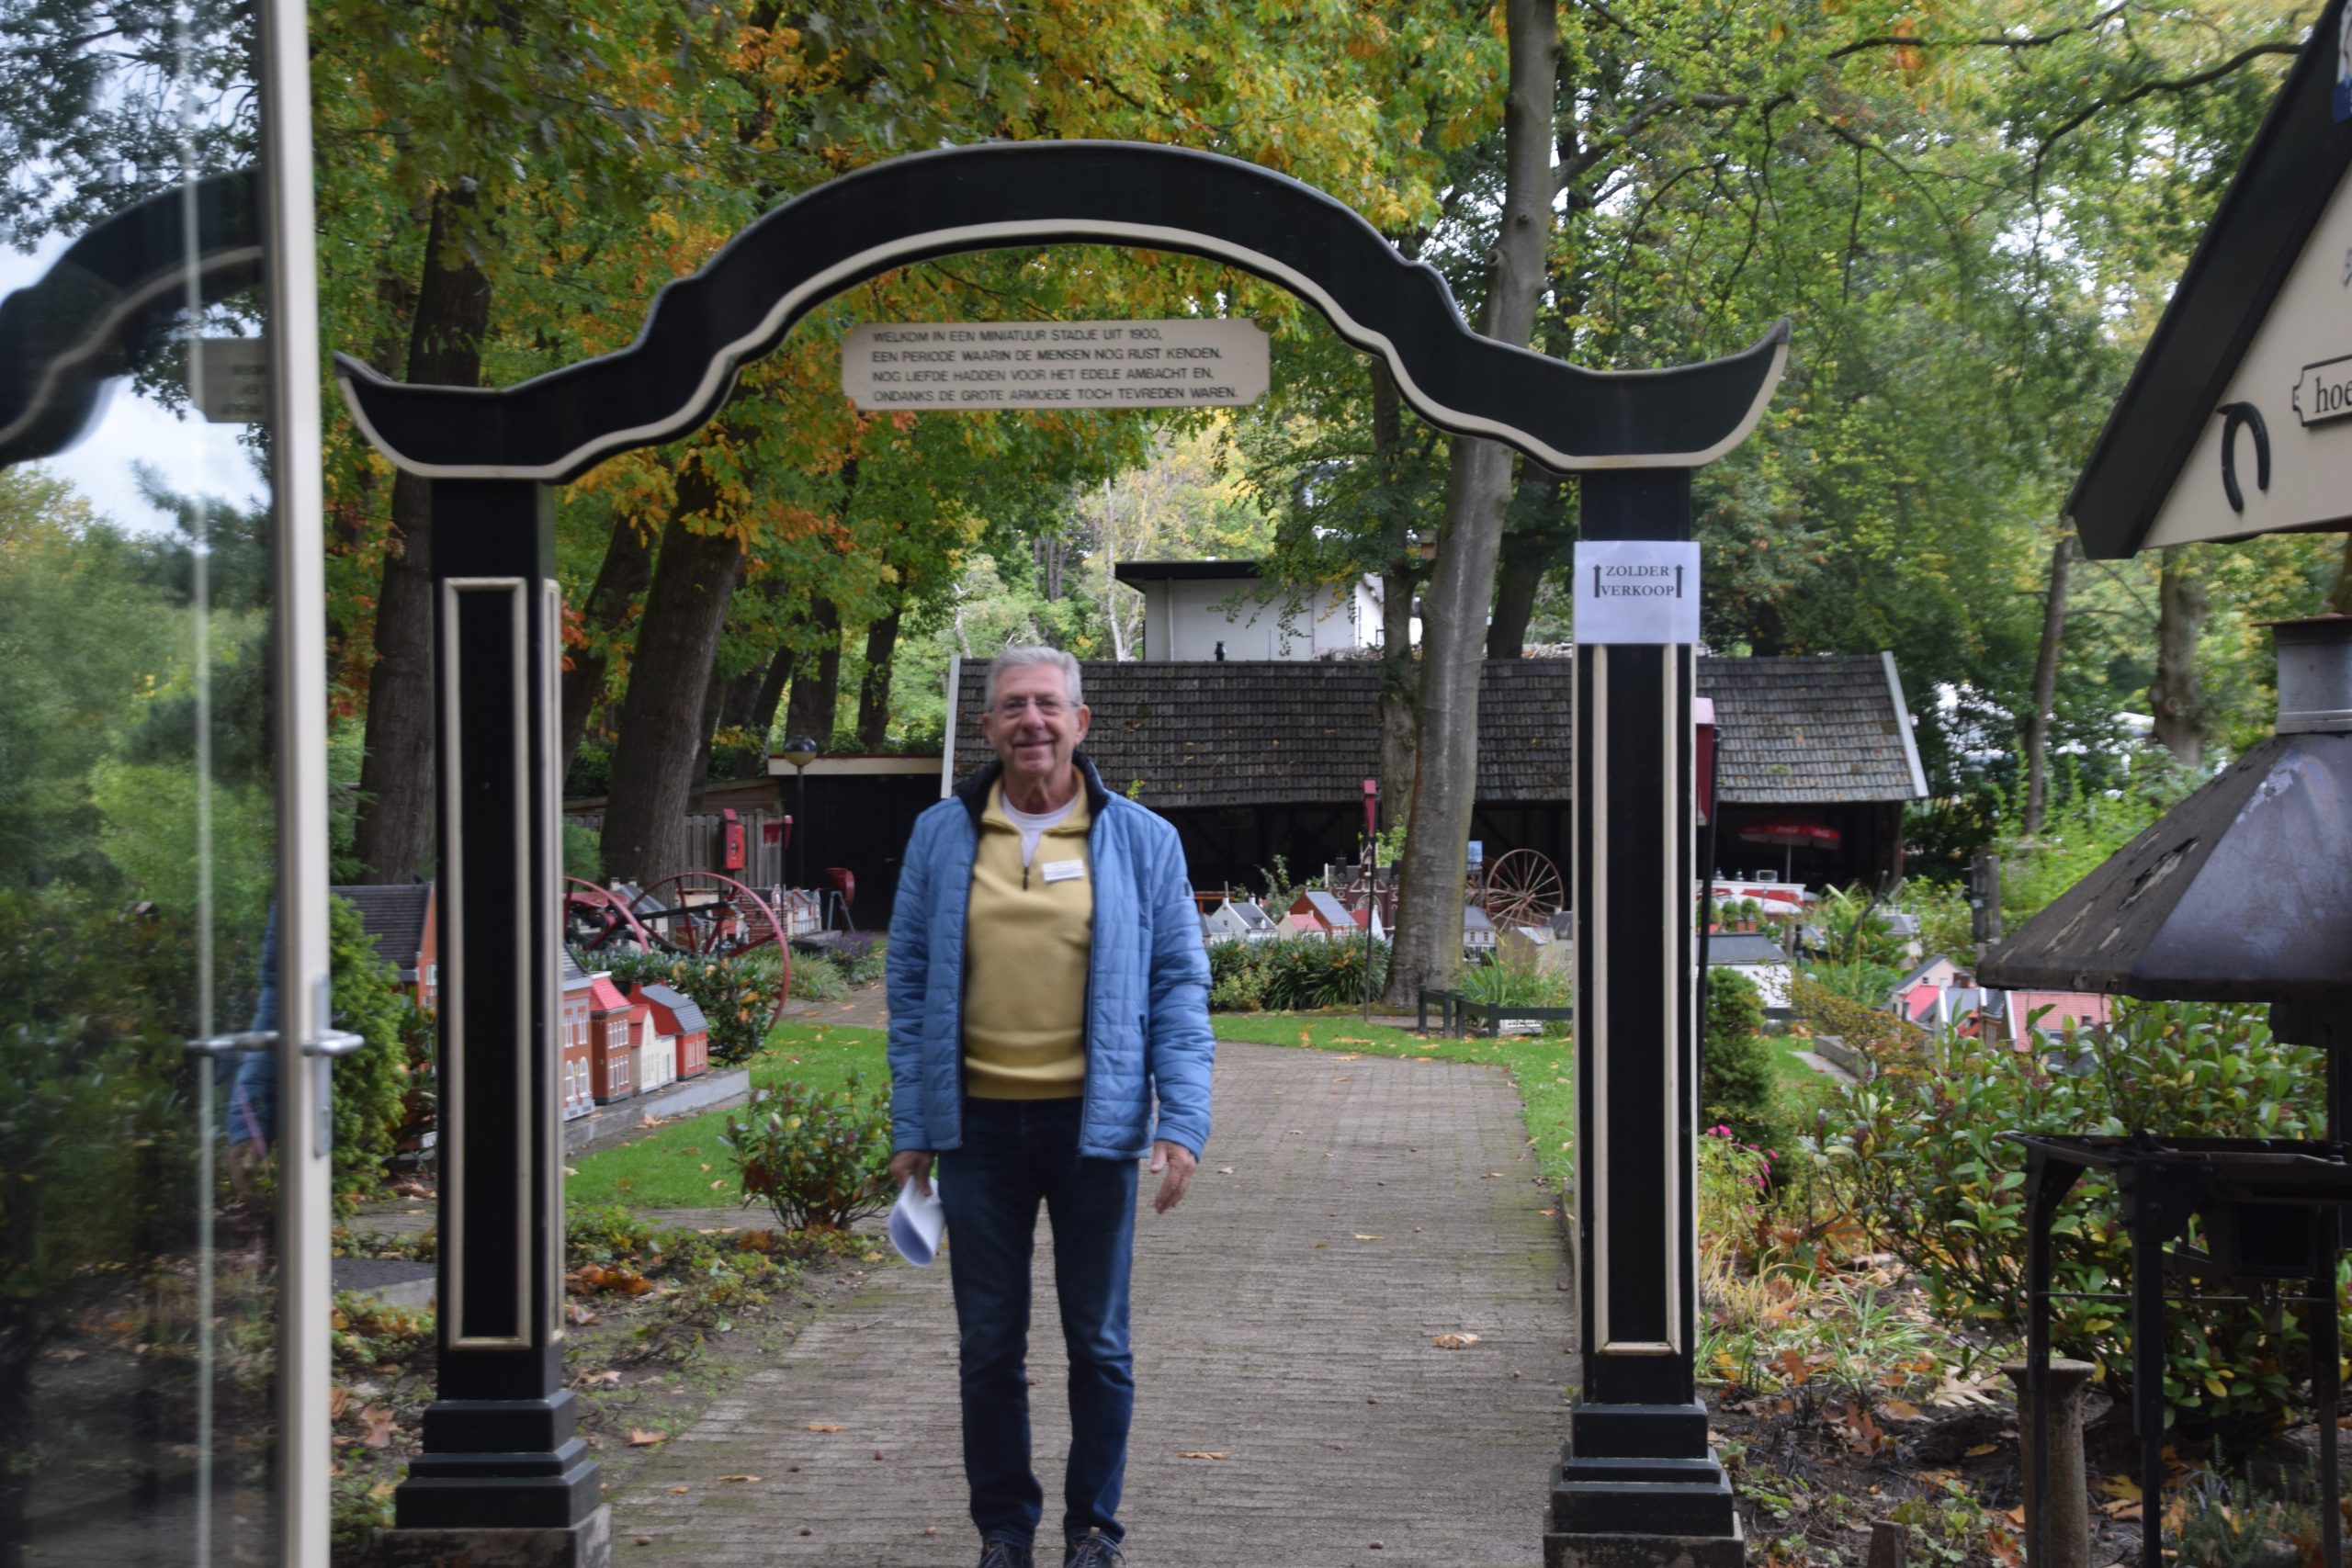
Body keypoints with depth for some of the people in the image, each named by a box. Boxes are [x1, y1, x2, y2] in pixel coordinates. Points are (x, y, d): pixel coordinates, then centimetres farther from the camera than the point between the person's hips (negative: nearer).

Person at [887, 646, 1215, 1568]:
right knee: (989, 1344, 9)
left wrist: (1184, 1121, -8)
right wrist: (910, 1129, 2)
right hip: (979, 1122, 1)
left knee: (1098, 1342, 9)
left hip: (1094, 1122, -1)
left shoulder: (1140, 840, 2)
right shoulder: (941, 837, 5)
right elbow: (910, 984, 7)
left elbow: (1179, 984, 1)